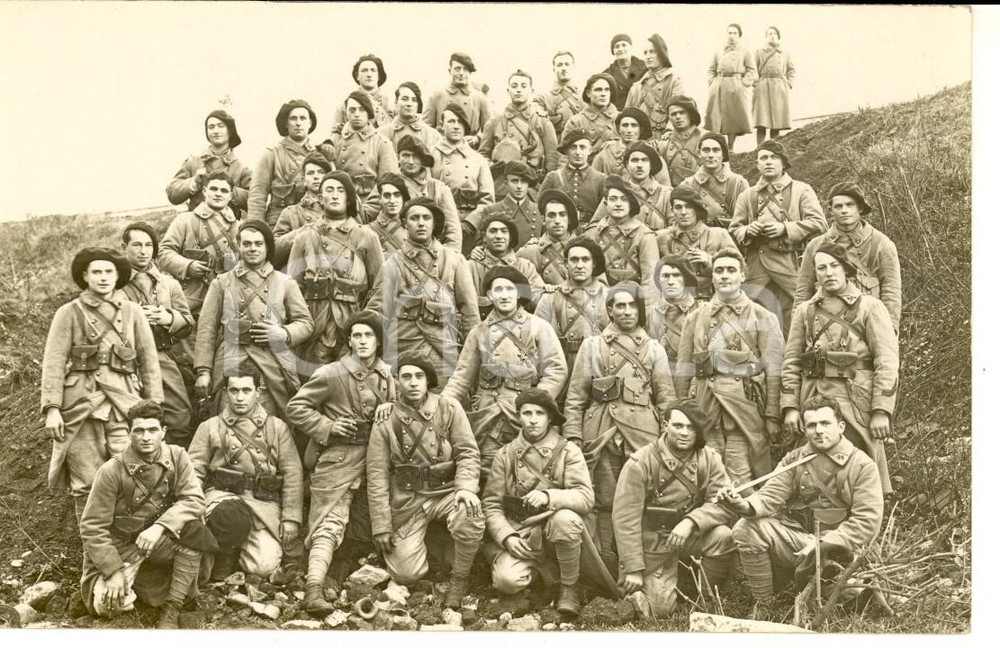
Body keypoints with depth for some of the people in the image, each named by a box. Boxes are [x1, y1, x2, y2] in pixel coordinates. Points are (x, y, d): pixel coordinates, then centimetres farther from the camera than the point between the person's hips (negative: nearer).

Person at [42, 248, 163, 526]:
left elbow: (148, 360, 10)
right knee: (87, 483, 1)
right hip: (80, 405, -1)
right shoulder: (69, 313, 5)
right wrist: (52, 408, -12)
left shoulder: (132, 312, 11)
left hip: (124, 403, 1)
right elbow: (53, 363, -2)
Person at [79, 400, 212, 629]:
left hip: (155, 542, 3)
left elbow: (195, 500, -17)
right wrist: (114, 571, -23)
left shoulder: (176, 456, -8)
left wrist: (160, 526, -32)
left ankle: (172, 610, -14)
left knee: (193, 530, -27)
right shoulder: (112, 470, -18)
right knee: (110, 604, -27)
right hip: (119, 547, -3)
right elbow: (92, 527, -15)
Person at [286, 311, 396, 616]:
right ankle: (314, 588, -23)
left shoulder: (387, 378, 9)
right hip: (337, 459, -7)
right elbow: (296, 407, -7)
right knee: (330, 524, -15)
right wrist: (327, 427, -16)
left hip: (374, 459, 7)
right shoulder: (331, 374, -9)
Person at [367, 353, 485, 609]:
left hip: (446, 491, 0)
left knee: (470, 518, -34)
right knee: (406, 574, -9)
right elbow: (377, 475, -1)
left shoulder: (449, 408, -2)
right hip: (408, 499, 1)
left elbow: (468, 452, -5)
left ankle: (459, 579, -7)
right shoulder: (386, 421, -1)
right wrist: (382, 526, -5)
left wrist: (466, 487, -24)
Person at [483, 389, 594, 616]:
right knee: (506, 580, -28)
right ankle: (536, 571, 11)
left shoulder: (568, 452, -1)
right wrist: (507, 536, -14)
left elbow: (586, 497, -14)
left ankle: (569, 587, -11)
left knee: (565, 518, -36)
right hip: (518, 534, 1)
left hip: (555, 531, -1)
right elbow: (491, 504, 4)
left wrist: (548, 496, -31)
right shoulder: (506, 455, 6)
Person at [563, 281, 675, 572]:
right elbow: (575, 395, 7)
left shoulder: (654, 349, 14)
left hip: (642, 434, 1)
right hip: (601, 433, 0)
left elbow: (666, 398, 11)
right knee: (605, 502, 0)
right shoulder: (592, 345, 11)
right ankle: (606, 568, 8)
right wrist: (573, 437, -3)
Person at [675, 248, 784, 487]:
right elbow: (683, 371, 13)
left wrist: (773, 416, -7)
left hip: (746, 408, -3)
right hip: (704, 410, 3)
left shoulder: (762, 317, 6)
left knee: (742, 483, -6)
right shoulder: (695, 319, 15)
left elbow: (773, 371, 0)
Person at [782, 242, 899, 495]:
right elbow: (791, 363, 11)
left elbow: (887, 362, -4)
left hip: (856, 404, -3)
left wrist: (881, 411, -12)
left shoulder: (870, 307, 3)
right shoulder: (804, 311, 14)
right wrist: (790, 406, 0)